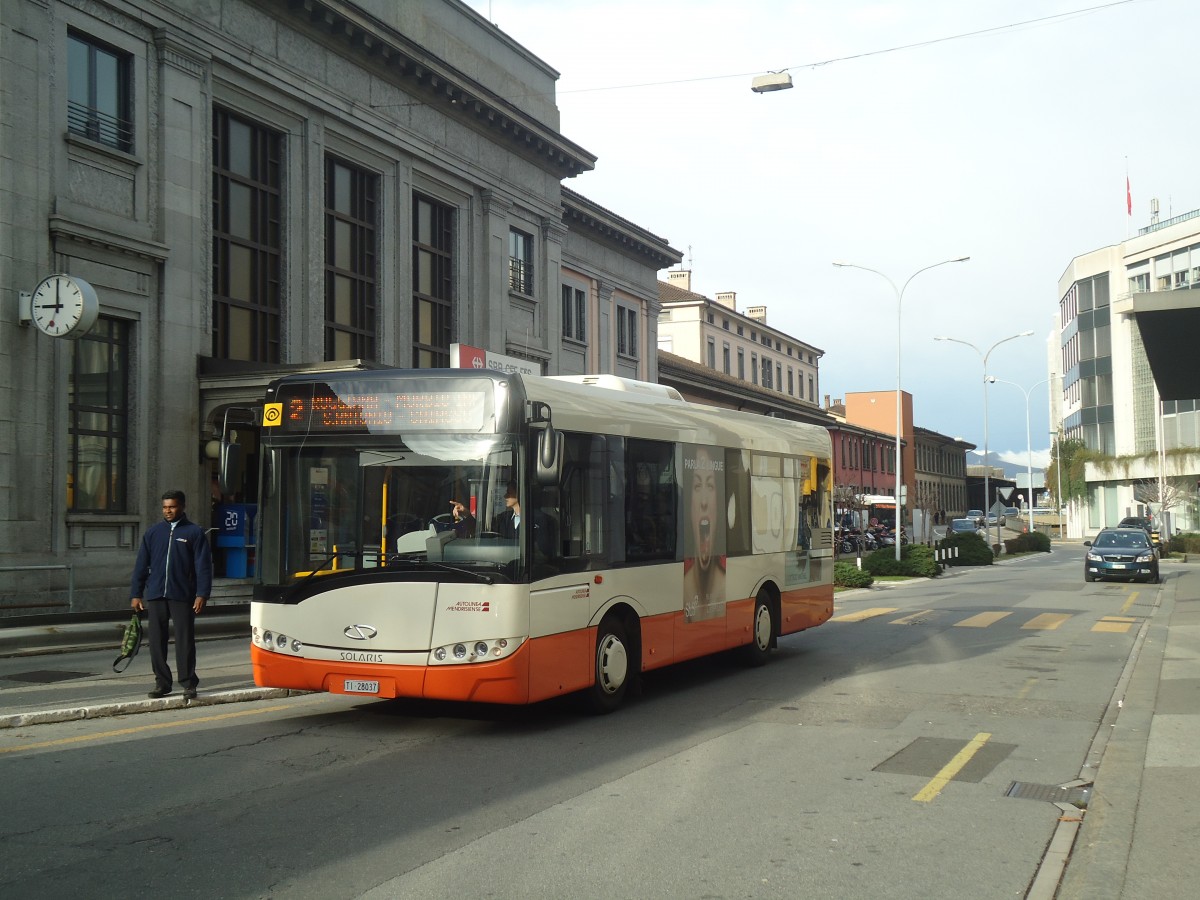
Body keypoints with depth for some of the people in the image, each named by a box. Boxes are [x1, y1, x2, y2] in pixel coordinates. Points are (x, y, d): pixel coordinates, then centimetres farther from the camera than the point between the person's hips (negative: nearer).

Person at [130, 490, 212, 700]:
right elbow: (141, 564, 12)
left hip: (182, 596, -3)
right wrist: (136, 594, 7)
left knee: (184, 641, -2)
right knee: (156, 641, 6)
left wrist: (201, 594, -10)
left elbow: (203, 565, -2)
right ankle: (162, 683, 17)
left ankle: (188, 684, 6)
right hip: (155, 596, 4)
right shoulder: (153, 532, 12)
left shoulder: (195, 532, 2)